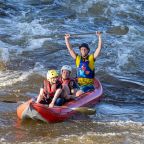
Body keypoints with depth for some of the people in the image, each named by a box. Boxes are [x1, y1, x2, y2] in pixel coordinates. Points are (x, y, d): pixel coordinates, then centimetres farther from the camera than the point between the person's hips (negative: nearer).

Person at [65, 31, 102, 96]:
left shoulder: (91, 58, 3)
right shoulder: (77, 58, 9)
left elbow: (99, 48, -4)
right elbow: (70, 49, 8)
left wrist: (99, 37, -12)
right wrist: (67, 39, -2)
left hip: (88, 85, -3)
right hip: (79, 84, 3)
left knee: (78, 94, -26)